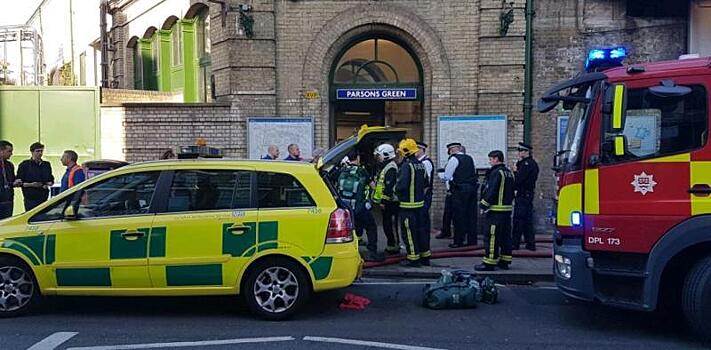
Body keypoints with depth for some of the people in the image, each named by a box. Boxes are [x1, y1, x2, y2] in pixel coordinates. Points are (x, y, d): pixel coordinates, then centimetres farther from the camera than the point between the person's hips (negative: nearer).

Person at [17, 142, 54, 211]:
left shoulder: (46, 165, 15)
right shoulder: (24, 165, 1)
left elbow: (51, 180, 21)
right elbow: (19, 182, -2)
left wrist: (48, 184, -2)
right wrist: (31, 184, -16)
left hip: (44, 197, 4)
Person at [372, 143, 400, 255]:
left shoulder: (391, 168, -16)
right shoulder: (385, 167, 18)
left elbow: (389, 187, -23)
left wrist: (383, 201, -22)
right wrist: (382, 201, 22)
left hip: (390, 203, -10)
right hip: (386, 203, 10)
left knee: (391, 225, -5)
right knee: (386, 225, 14)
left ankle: (394, 247, 2)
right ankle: (391, 246, 22)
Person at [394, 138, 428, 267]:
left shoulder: (406, 166, -19)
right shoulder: (420, 165, 8)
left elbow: (401, 185, -25)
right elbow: (425, 183, 18)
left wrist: (396, 190, -6)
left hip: (408, 204, -8)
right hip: (419, 202, 8)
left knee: (408, 231, 0)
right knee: (419, 228, 17)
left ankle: (413, 258, 4)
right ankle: (425, 256, 23)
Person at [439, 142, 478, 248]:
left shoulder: (454, 159, -6)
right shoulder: (469, 158, 15)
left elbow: (446, 177, -7)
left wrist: (440, 175, 14)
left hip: (460, 190, -7)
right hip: (472, 188, 7)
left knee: (458, 216, -2)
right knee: (471, 215, 10)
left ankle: (459, 241, -1)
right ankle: (472, 240, 13)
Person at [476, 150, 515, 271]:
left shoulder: (496, 172, -14)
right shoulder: (509, 173, 15)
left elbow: (491, 191, -19)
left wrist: (483, 204, -11)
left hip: (496, 210, -9)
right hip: (507, 208, 9)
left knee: (491, 236, -6)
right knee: (505, 235, 13)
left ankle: (489, 262, -6)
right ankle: (505, 261, 19)